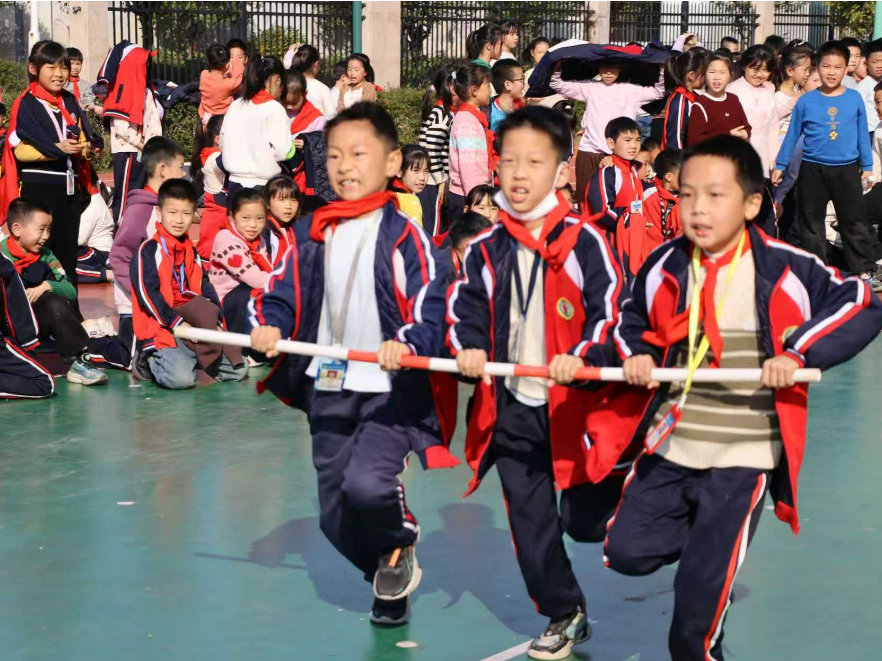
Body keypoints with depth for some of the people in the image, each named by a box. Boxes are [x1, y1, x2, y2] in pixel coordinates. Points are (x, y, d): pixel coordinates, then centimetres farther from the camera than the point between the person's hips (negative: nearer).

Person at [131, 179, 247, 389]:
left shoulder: (191, 251, 19)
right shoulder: (149, 250, -7)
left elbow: (205, 287, 16)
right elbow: (147, 292, -16)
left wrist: (216, 319, -2)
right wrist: (177, 323, -22)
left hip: (193, 326, 8)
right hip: (162, 328, -7)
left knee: (239, 370, -2)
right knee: (180, 378, -33)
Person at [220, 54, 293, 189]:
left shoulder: (235, 105, 8)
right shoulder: (274, 108, -10)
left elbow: (223, 144, 13)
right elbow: (283, 150, -14)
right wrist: (292, 146, 6)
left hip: (234, 183, 6)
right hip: (262, 187, -6)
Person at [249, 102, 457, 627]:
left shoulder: (404, 235, -9)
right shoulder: (312, 235, 8)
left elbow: (430, 309, -15)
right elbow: (281, 294, 8)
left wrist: (406, 345, -33)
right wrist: (268, 326, -12)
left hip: (390, 391, -6)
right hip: (327, 391, 6)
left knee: (365, 485, -27)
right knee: (337, 519, 10)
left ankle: (401, 541, 8)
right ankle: (393, 580, 38)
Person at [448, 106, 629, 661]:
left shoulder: (584, 240, -11)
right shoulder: (487, 249, 3)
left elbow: (611, 308, -13)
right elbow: (465, 306, 7)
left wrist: (582, 356, -28)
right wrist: (469, 347, -13)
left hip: (573, 403, -4)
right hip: (511, 406, 4)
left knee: (583, 521, 6)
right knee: (530, 523, 9)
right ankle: (564, 615, 26)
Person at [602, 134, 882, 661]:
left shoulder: (785, 271, -13)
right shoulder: (664, 268, 0)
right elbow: (634, 318, 17)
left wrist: (799, 353, -22)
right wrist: (638, 352, -4)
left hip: (743, 457, -4)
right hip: (670, 447, 4)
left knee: (700, 596, -2)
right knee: (627, 551, 0)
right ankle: (709, 539, 27)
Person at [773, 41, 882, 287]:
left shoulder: (855, 99, -1)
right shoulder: (806, 101, -3)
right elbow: (792, 135, 5)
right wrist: (780, 165, 6)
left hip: (847, 170, 0)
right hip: (812, 170, 0)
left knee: (854, 222, 4)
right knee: (811, 223, 9)